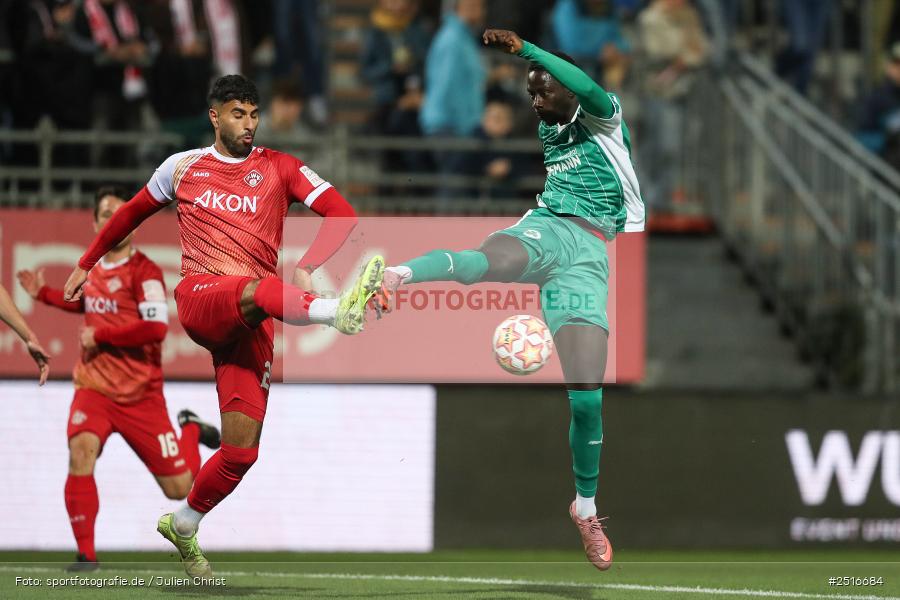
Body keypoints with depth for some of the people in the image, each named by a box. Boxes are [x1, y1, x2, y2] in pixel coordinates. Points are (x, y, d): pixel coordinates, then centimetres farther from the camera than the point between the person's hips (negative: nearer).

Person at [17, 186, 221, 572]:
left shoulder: (144, 271, -12)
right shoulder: (94, 269, 8)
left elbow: (156, 327, -23)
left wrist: (100, 335, -17)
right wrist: (44, 294, 22)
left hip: (140, 394, -4)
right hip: (95, 387, 4)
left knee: (178, 489, 3)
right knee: (81, 450, -29)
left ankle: (190, 432, 39)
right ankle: (86, 554, -23)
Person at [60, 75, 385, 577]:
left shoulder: (280, 169, 11)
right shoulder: (183, 167, 15)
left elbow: (342, 214, 2)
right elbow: (133, 213, 32)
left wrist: (306, 268, -13)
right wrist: (88, 263, 36)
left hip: (252, 322, 2)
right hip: (200, 297, -2)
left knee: (242, 450, -7)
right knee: (259, 290, -39)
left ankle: (184, 525, 17)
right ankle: (337, 311, -70)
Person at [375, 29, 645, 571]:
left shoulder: (604, 120, 3)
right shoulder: (548, 131, 22)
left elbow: (592, 92, -22)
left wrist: (525, 49, -26)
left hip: (588, 254, -3)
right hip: (546, 229, 3)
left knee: (587, 398, -12)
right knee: (486, 262, -38)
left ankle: (586, 510, 10)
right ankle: (398, 276, -70)